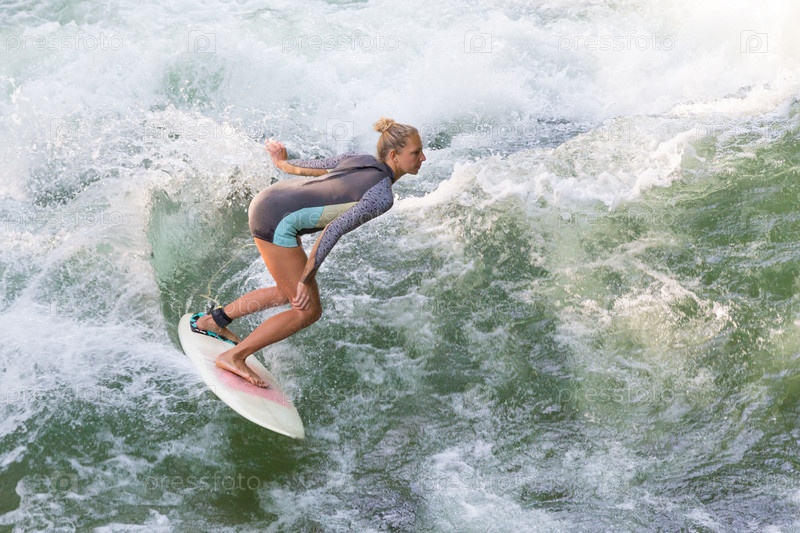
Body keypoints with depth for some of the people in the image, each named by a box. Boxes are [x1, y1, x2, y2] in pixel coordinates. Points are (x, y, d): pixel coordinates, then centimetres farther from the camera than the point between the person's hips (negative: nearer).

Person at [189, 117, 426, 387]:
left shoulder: (360, 160, 9)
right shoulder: (382, 196, -16)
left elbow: (308, 168, 19)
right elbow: (334, 229, -26)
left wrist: (282, 163, 40)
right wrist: (306, 279, -24)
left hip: (266, 200, 9)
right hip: (277, 220, -9)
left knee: (289, 294, 24)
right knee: (308, 310, 0)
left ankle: (212, 320, 35)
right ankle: (233, 357, 7)